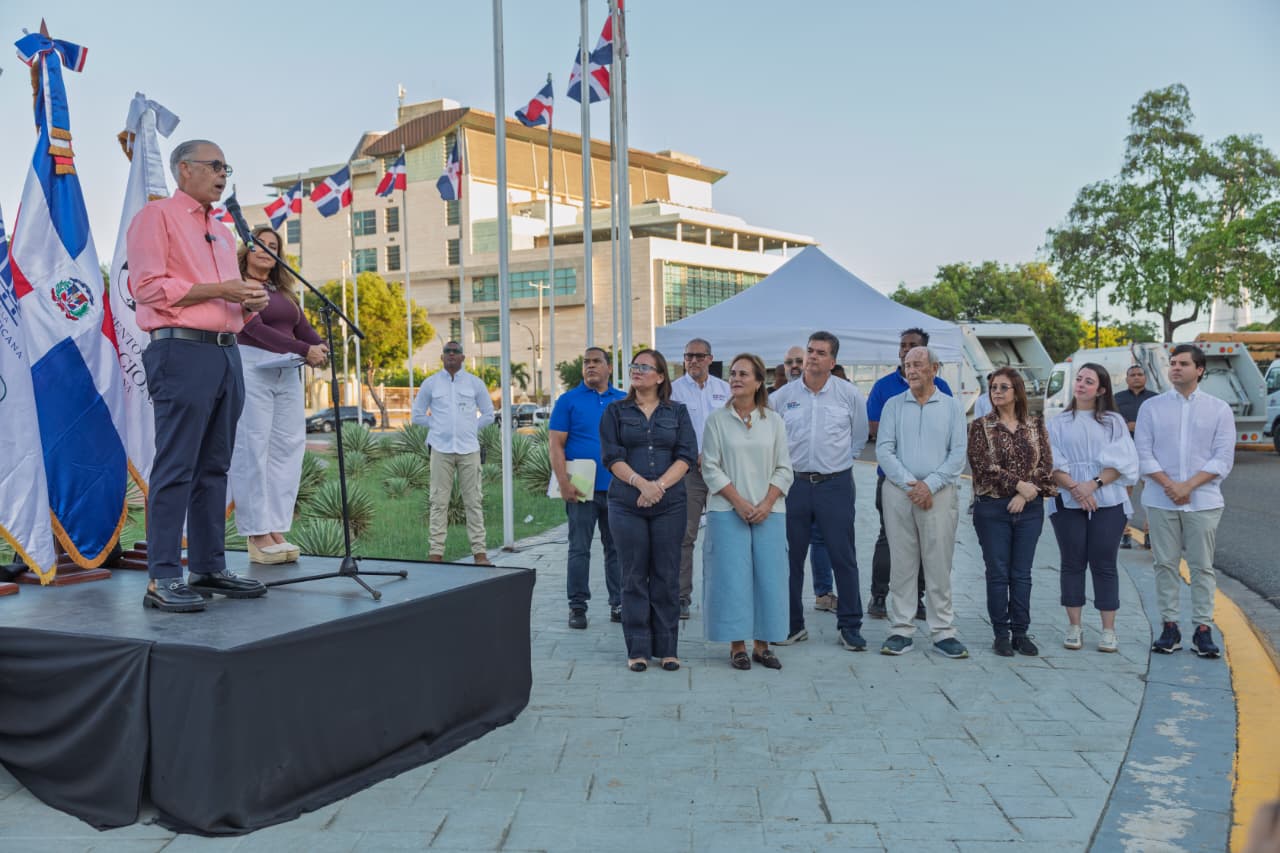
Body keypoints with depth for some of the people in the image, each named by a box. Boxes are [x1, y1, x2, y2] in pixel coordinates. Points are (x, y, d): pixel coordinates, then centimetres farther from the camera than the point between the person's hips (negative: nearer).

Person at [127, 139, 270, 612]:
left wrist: (251, 301, 6)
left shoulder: (222, 232, 25)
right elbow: (148, 286, -10)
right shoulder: (156, 215, 2)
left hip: (227, 353, 8)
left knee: (214, 467, 7)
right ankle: (163, 578, -6)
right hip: (182, 350, -8)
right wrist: (217, 290, -13)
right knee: (175, 468, -9)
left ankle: (209, 568, 12)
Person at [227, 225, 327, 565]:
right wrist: (304, 350, -21)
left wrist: (321, 346, -12)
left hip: (287, 373, 7)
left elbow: (302, 328, 12)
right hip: (251, 367, -7)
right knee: (251, 450, -6)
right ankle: (257, 536, -4)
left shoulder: (284, 291, 22)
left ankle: (276, 530, 6)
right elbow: (255, 328, -12)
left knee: (287, 448, 2)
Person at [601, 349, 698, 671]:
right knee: (634, 577, 3)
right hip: (626, 505, 0)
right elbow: (612, 456, -2)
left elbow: (687, 455, 0)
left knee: (667, 577, 3)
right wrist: (641, 483, -17)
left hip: (669, 504, 1)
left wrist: (660, 484, -14)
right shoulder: (616, 412, 8)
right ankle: (637, 650, 11)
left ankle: (667, 649, 13)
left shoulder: (677, 412, 10)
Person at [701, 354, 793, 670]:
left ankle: (762, 645, 13)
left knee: (769, 576, 2)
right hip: (728, 512, -2)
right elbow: (711, 467, -2)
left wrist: (767, 503, -8)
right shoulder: (717, 419, 2)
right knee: (732, 576, -2)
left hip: (768, 512, 2)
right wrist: (738, 501, -11)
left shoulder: (773, 421, 8)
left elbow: (784, 469, 6)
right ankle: (737, 646, 8)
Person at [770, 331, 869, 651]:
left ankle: (850, 626, 11)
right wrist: (785, 463, 9)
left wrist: (839, 460, 10)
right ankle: (792, 624, 18)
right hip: (794, 483, 2)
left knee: (843, 557, 0)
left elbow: (859, 436, 13)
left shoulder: (849, 394, 1)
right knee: (790, 557, 6)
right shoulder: (782, 396, 3)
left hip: (836, 484, -1)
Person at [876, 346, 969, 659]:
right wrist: (909, 483, -10)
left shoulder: (951, 406, 8)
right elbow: (883, 450, 1)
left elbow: (958, 454, 1)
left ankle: (943, 631, 8)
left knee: (939, 564, 0)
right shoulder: (893, 405, 9)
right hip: (898, 492, 1)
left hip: (939, 492, -1)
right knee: (901, 564, 2)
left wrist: (930, 484, -10)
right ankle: (901, 630, 9)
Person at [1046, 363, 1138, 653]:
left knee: (1104, 565, 1)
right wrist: (1074, 488, -15)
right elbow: (1053, 464, 1)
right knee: (1072, 564, 4)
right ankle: (1074, 627, 12)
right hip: (1068, 503, 1)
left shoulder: (1113, 421, 8)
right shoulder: (1058, 423, 10)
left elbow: (1122, 462, -1)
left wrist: (1094, 484, -15)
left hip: (1107, 502, -1)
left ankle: (1109, 630, 7)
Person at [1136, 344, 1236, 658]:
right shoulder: (1151, 407, 6)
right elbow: (1143, 454, 1)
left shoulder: (1219, 409, 5)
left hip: (1203, 501, -1)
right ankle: (1169, 627, 10)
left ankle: (1203, 630, 8)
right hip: (1161, 501, 1)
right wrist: (1169, 485, -11)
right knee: (1165, 565, 3)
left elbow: (1223, 458, -2)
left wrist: (1188, 485, -13)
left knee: (1202, 566, 2)